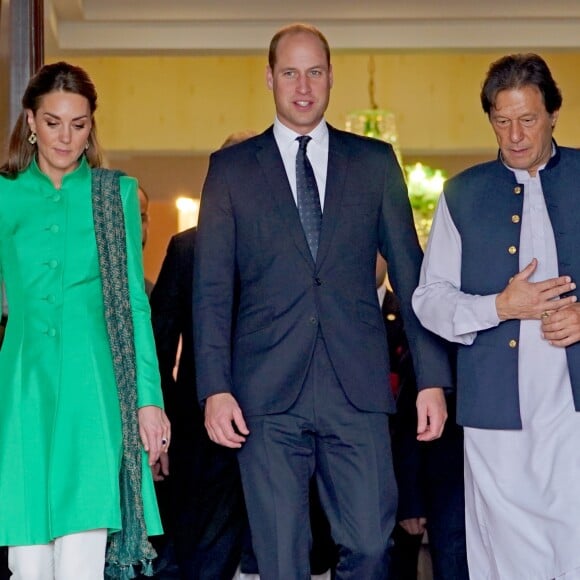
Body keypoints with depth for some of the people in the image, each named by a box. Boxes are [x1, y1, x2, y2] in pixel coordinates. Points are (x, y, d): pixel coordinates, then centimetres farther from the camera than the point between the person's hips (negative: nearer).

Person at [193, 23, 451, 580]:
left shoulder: (375, 161, 11)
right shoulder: (230, 169, 9)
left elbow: (410, 273, 10)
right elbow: (212, 289, 5)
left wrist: (432, 378, 4)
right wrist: (215, 388, -5)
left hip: (357, 388, 1)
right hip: (268, 393, 0)